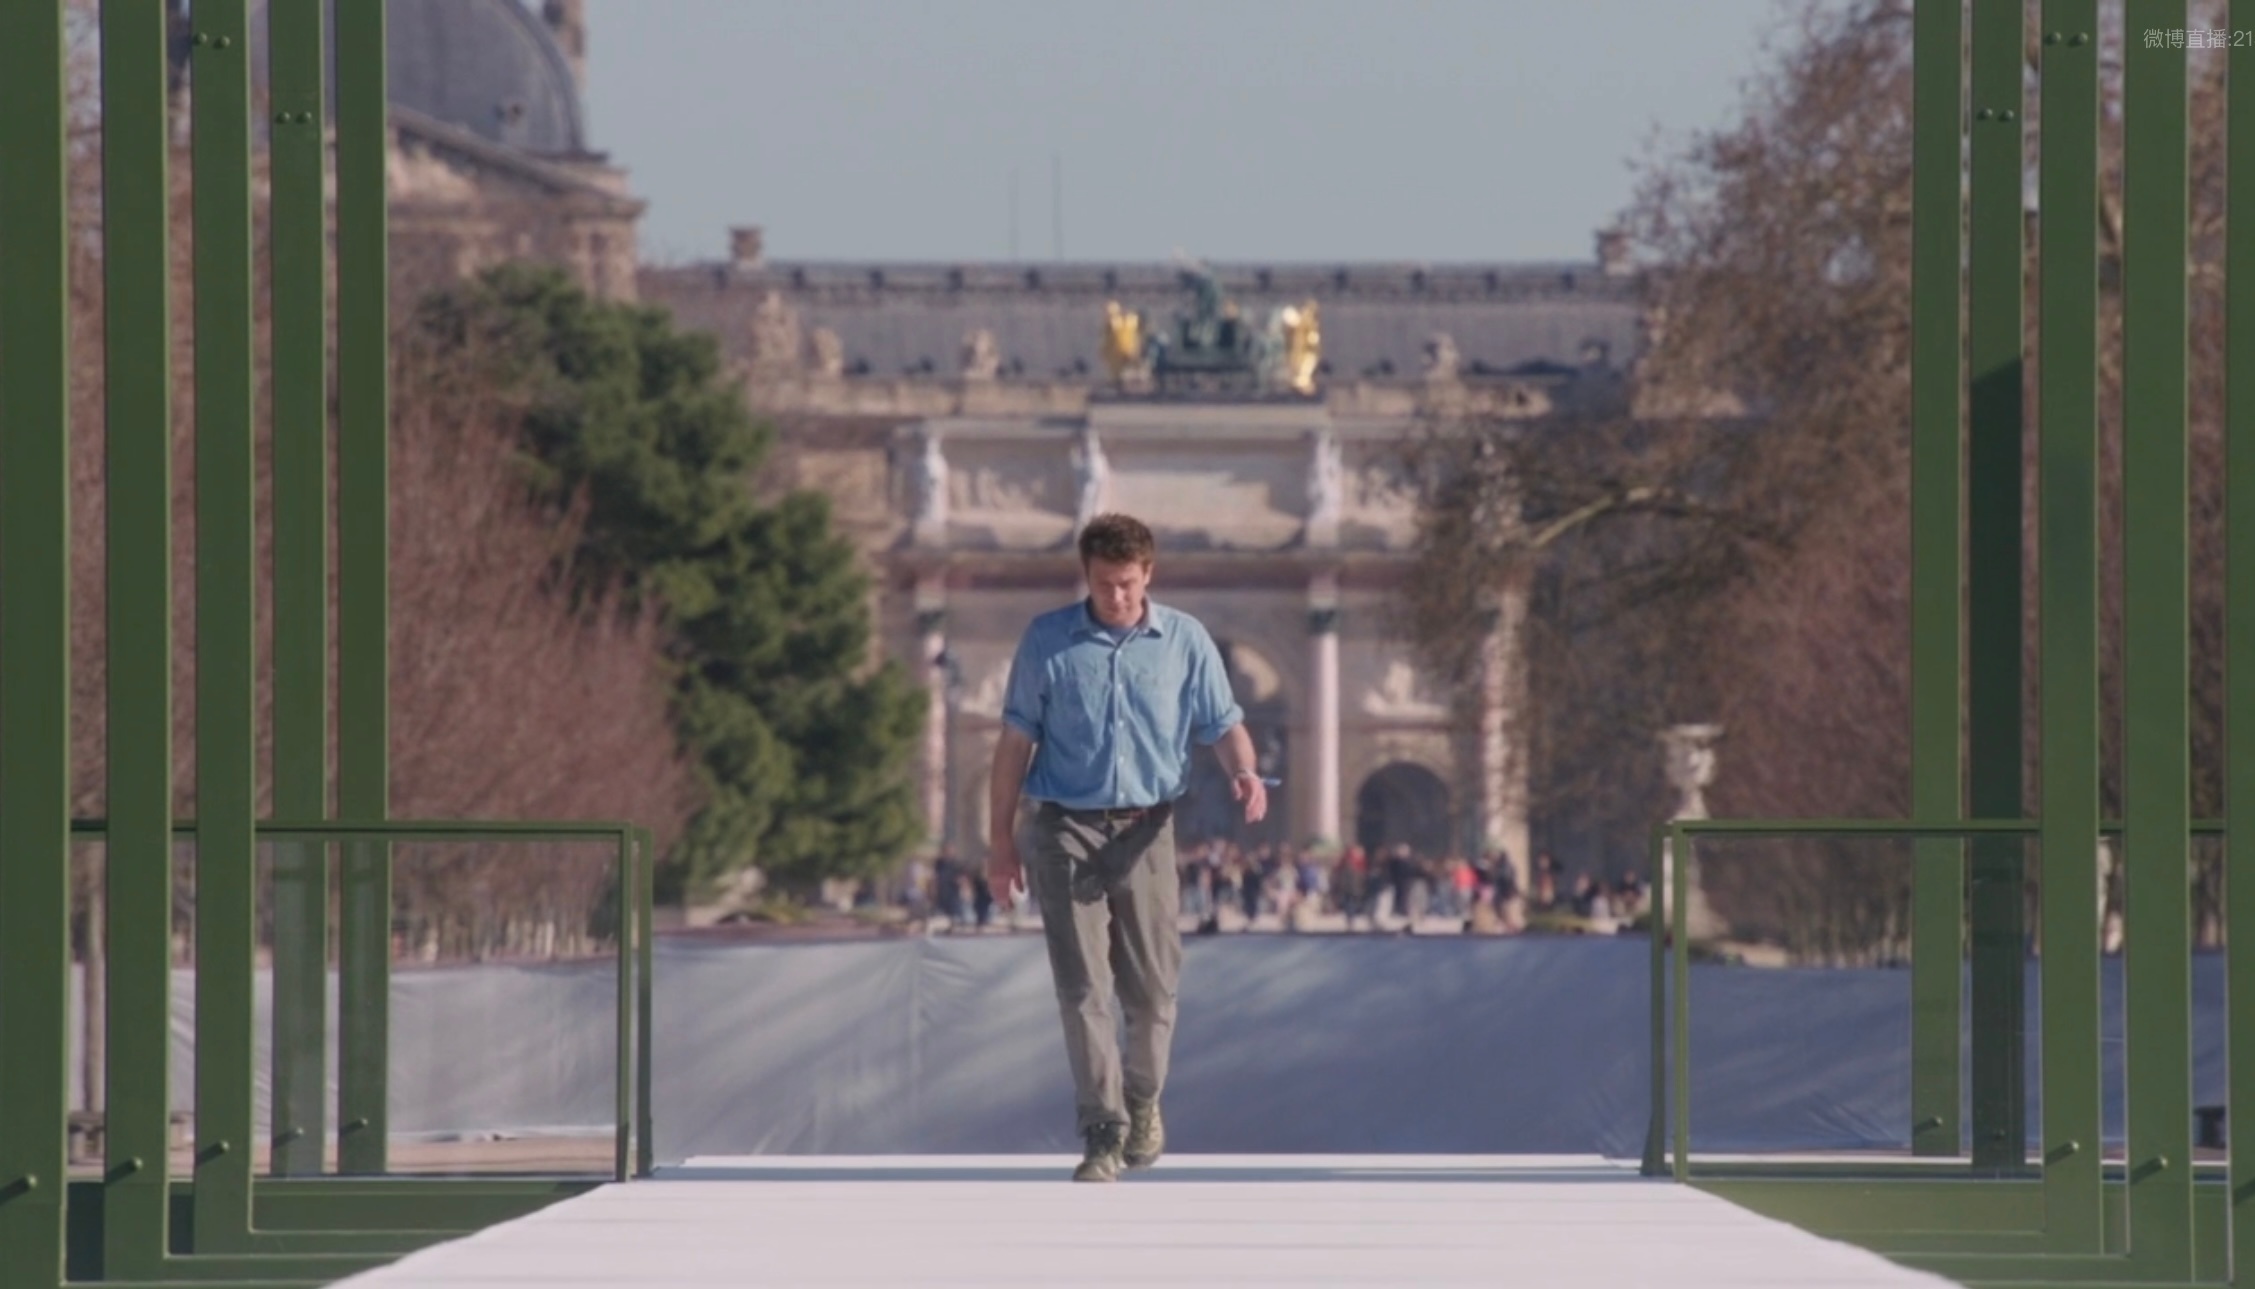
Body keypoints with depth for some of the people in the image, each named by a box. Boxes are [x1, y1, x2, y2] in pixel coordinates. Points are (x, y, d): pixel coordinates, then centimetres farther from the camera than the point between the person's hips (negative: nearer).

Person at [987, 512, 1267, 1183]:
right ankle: (1104, 1132, -3)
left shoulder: (1186, 641, 4)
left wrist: (1244, 774, -18)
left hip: (1145, 830, 1)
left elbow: (1223, 725, 5)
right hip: (1064, 827, -1)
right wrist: (1002, 839, 4)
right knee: (1083, 987, -7)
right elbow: (1016, 741, 5)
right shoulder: (1047, 641, 1)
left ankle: (1143, 1100, 31)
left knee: (1152, 986, 5)